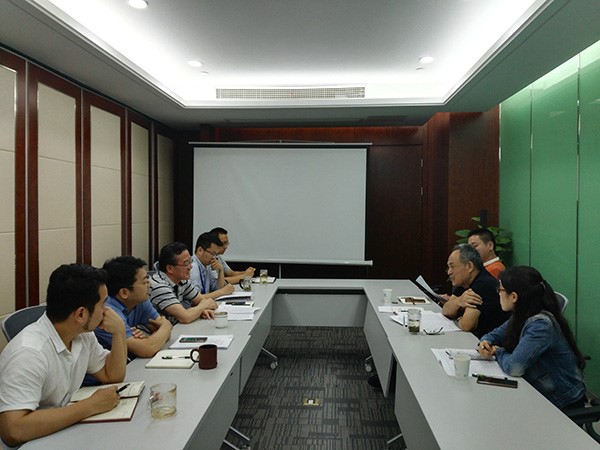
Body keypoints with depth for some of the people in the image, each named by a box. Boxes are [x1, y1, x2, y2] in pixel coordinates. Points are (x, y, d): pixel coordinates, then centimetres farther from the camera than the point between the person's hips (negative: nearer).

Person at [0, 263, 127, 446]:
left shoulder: (82, 333, -4)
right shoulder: (29, 353, -27)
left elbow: (113, 376, 3)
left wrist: (119, 331, -11)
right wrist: (91, 406, -27)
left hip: (66, 428, 7)